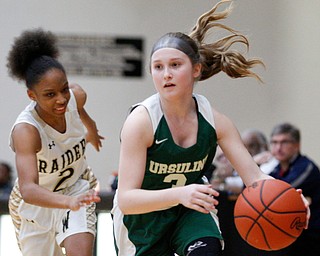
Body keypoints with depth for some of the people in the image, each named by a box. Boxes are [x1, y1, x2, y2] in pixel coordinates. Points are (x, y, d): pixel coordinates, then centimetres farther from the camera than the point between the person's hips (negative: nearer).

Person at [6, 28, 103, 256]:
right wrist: (70, 202, -66)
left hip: (78, 188, 3)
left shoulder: (76, 96, -21)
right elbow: (27, 189, -49)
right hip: (36, 201, -3)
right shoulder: (25, 130, -37)